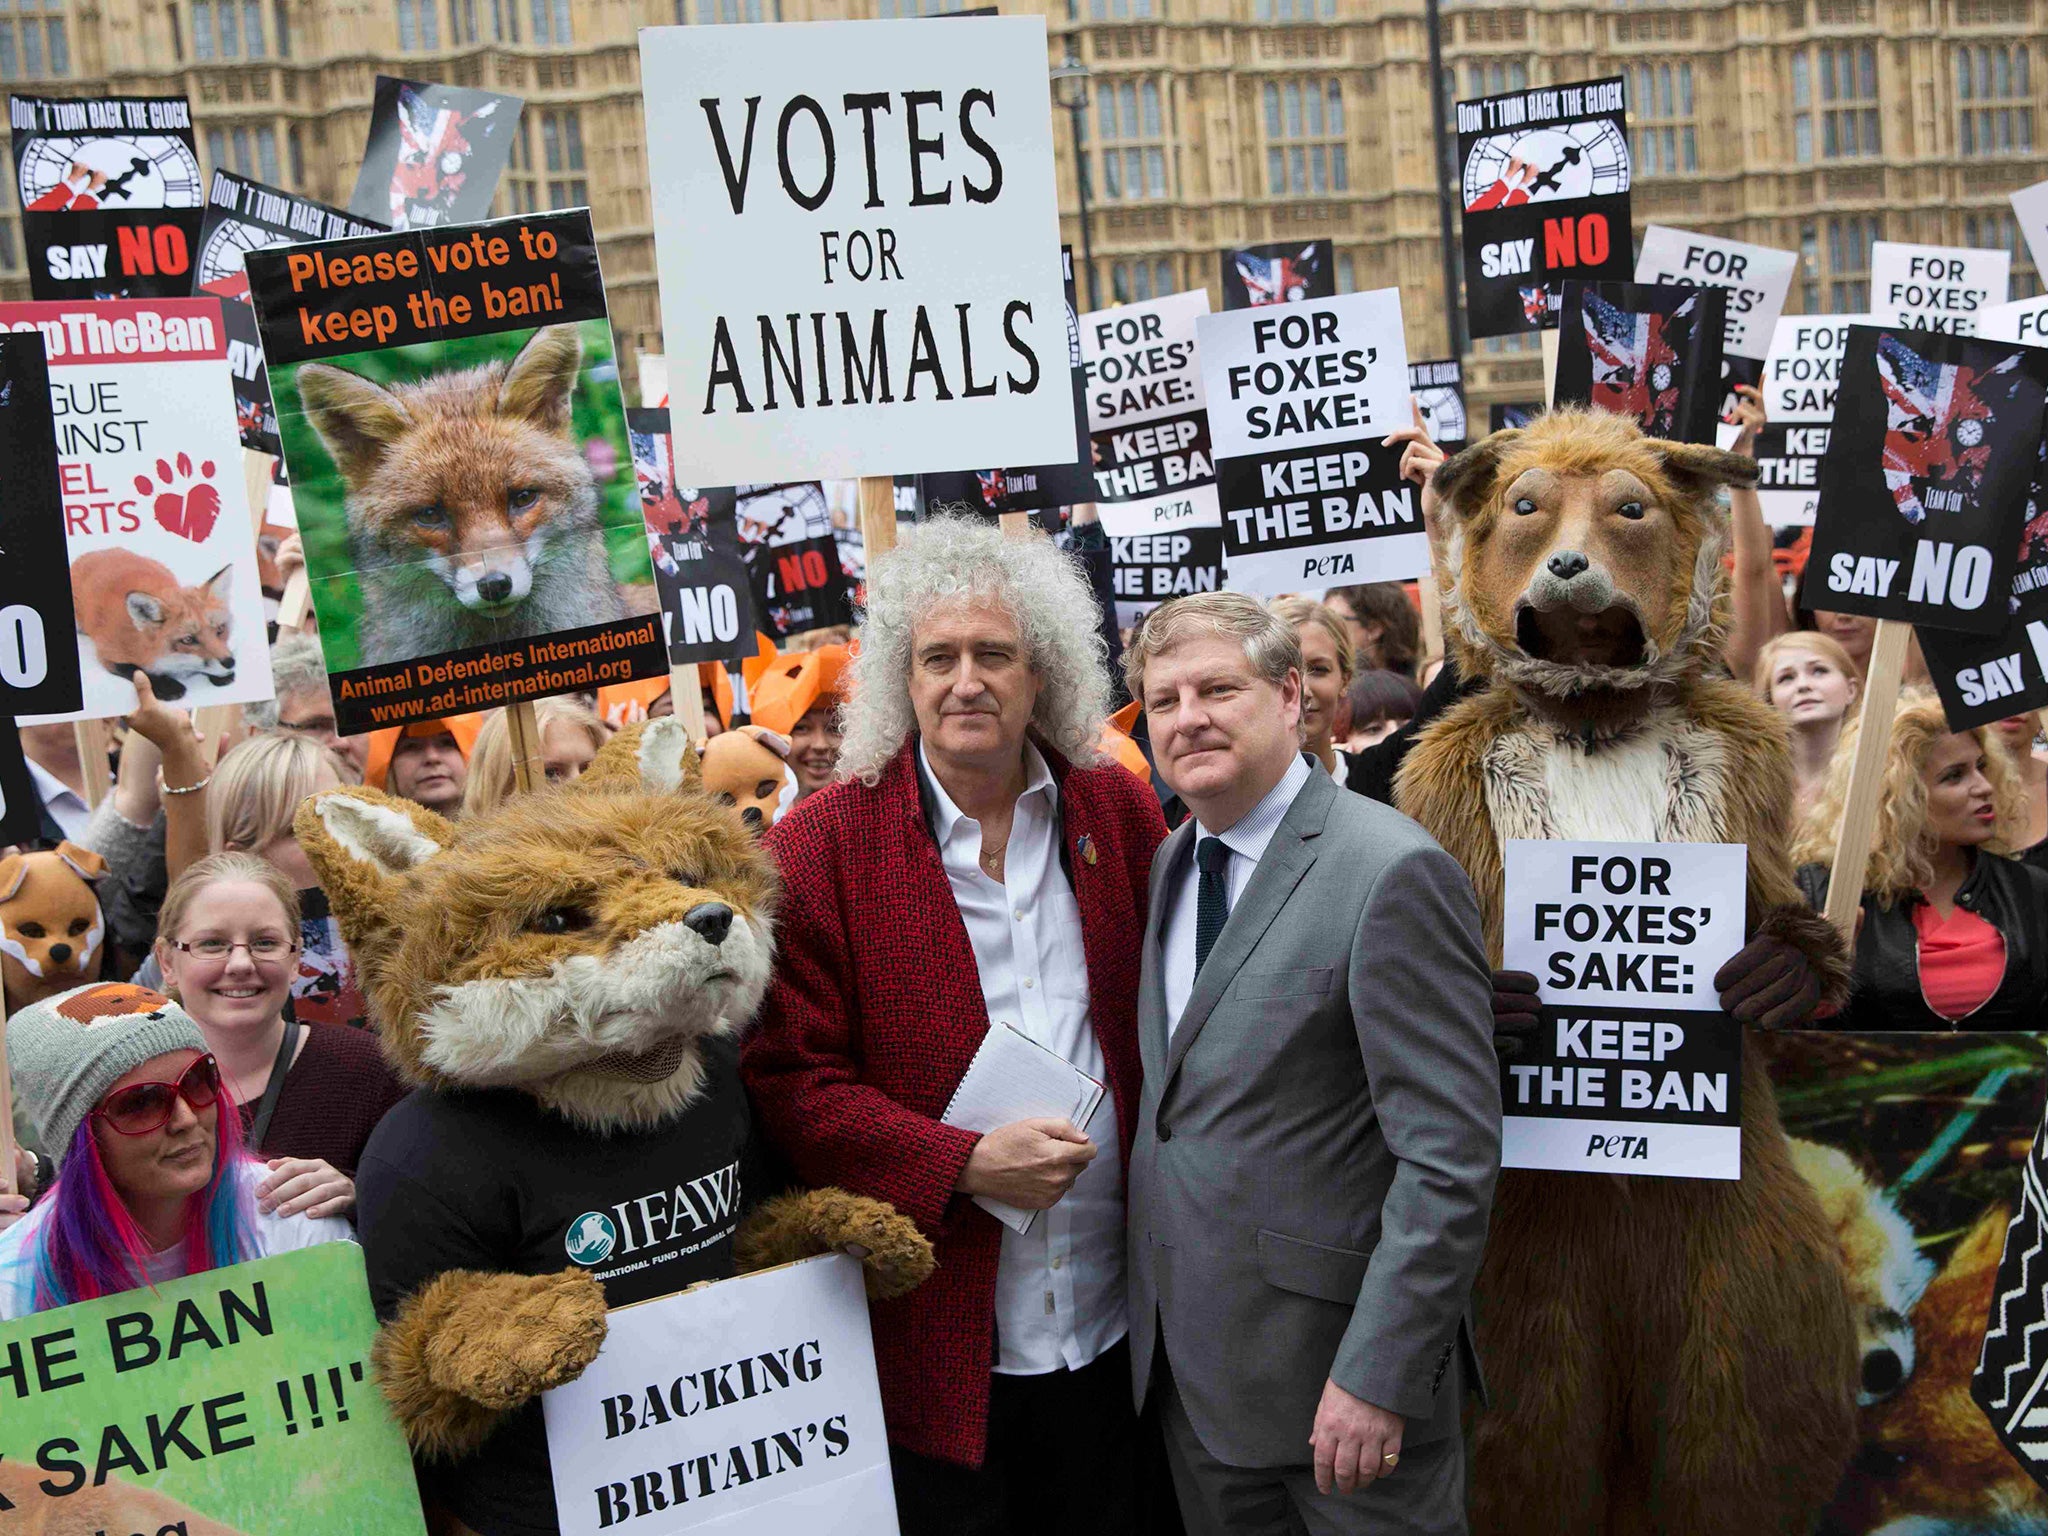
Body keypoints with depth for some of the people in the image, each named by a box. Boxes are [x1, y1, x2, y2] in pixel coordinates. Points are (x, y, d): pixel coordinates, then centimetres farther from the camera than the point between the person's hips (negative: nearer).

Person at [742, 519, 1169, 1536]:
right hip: (939, 1345, -3)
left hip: (1113, 1328, 4)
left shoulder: (1118, 812, 5)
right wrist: (964, 1164, -19)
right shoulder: (818, 846, -7)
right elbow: (791, 1079, -8)